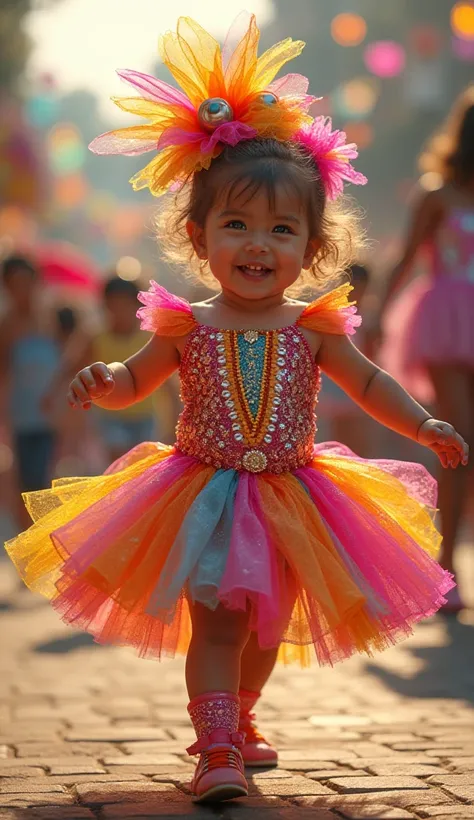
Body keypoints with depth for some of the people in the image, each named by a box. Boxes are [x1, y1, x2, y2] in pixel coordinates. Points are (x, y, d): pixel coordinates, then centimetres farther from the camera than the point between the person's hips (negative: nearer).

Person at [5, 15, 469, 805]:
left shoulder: (312, 329, -3)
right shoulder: (187, 327, -6)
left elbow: (370, 384, 3)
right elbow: (131, 381, 2)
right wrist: (100, 381, -20)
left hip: (289, 503, 3)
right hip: (205, 499, -3)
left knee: (268, 627, 16)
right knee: (214, 622, -11)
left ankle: (236, 721, 40)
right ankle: (217, 753, -13)